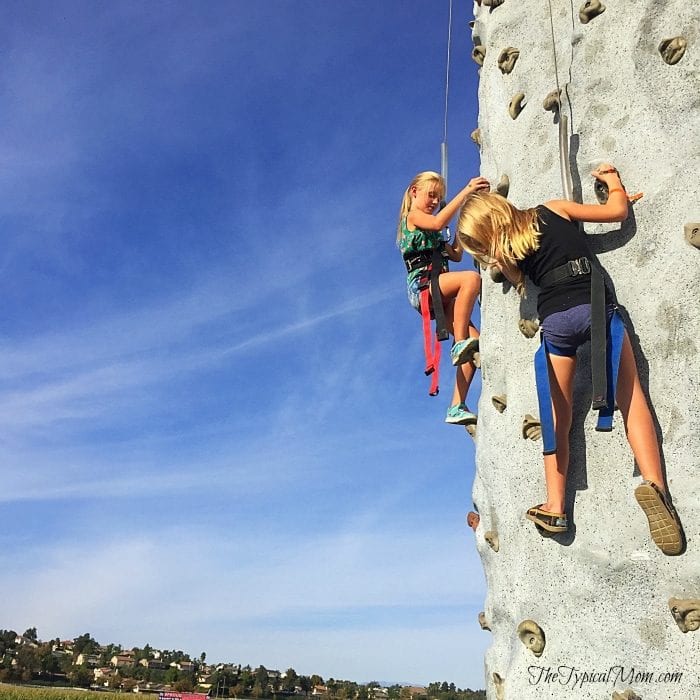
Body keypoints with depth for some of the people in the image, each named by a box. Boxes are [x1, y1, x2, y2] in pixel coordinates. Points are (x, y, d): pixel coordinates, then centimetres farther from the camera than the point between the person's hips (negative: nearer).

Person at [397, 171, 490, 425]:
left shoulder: (431, 233, 32)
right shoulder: (413, 216, 8)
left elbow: (456, 254, 24)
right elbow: (438, 222, -15)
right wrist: (466, 191, -15)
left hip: (438, 294, 8)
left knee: (475, 342, -9)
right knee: (472, 278, -35)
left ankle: (457, 407, -9)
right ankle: (459, 344, -35)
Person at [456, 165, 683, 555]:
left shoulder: (508, 255, 7)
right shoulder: (553, 210, 11)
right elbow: (618, 211, 15)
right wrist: (612, 178, 33)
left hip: (557, 322, 0)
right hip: (598, 308, 1)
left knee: (558, 420, 11)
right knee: (633, 398, 6)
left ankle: (556, 507, 13)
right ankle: (654, 484, -12)